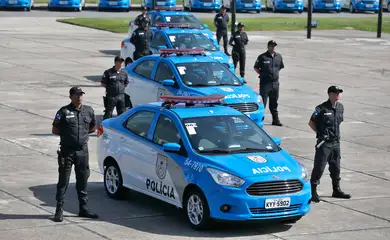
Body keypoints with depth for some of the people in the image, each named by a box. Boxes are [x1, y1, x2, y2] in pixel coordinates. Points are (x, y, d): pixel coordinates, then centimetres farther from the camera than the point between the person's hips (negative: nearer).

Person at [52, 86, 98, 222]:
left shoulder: (88, 111, 8)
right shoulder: (64, 112, -5)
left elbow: (93, 127, 21)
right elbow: (55, 130, 1)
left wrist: (84, 133, 9)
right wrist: (67, 134, 0)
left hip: (82, 151, 4)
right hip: (67, 151, -4)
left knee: (83, 180, 10)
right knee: (63, 181, -1)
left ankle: (83, 208, 18)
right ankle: (59, 209, 2)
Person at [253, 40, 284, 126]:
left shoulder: (279, 56, 7)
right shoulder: (262, 57, -7)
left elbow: (281, 67, 22)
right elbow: (256, 67, 0)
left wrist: (275, 73, 13)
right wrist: (262, 74, -3)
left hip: (275, 83, 5)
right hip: (265, 83, -5)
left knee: (274, 103, 14)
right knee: (262, 102, -4)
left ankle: (276, 120, 21)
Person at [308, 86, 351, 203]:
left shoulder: (340, 107, 7)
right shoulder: (322, 108, -13)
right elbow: (311, 122, -7)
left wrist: (336, 134, 12)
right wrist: (320, 133, -9)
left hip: (336, 142, 6)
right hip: (324, 143, -6)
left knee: (335, 167, 15)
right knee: (319, 167, -5)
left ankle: (336, 190, 26)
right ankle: (313, 191, 1)